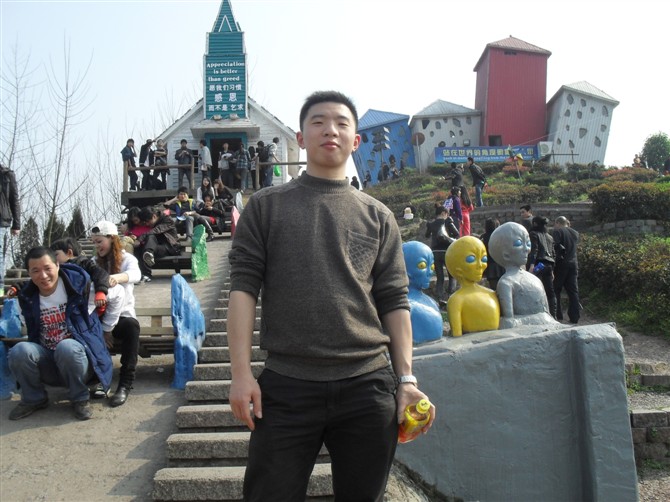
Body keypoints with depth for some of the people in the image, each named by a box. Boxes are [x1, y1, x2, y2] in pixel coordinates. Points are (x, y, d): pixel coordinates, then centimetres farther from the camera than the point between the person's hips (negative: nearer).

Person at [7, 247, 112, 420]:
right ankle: (33, 399, 2)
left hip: (77, 355, -3)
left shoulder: (77, 283, -8)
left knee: (66, 347, -37)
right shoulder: (27, 297, 4)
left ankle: (80, 399, -10)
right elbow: (33, 334, 14)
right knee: (19, 351, -26)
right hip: (47, 363, 4)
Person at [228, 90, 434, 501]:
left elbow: (394, 301, 8)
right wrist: (242, 372, -7)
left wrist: (407, 379, 1)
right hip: (286, 385, -1)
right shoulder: (266, 206, 7)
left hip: (369, 385, 2)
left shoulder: (378, 216, 11)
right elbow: (243, 287, 1)